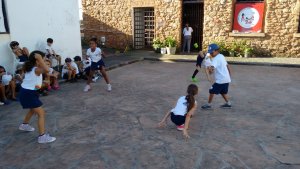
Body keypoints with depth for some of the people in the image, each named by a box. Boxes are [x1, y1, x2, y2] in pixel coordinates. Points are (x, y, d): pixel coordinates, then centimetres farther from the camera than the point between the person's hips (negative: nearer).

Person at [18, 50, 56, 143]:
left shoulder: (29, 68, 7)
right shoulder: (36, 70, -20)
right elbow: (47, 70, -42)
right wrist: (40, 58, -35)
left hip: (24, 92, 10)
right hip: (29, 94, -10)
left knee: (33, 109, 33)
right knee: (41, 113, -8)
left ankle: (24, 125, 54)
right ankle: (42, 136, -10)